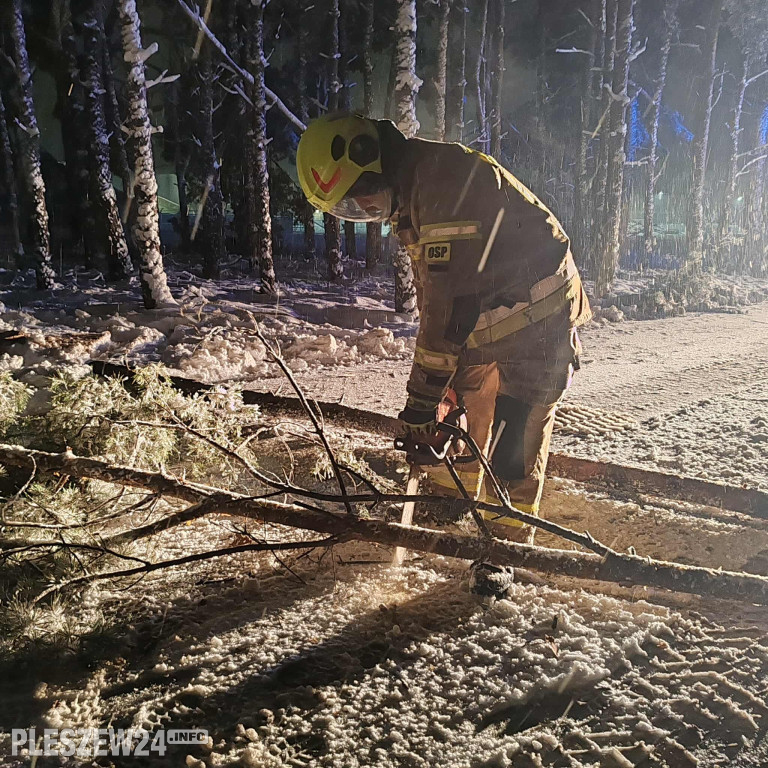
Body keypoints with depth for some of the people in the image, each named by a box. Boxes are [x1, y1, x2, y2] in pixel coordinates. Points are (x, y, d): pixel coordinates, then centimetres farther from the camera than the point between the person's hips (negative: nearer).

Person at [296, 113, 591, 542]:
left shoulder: (445, 177, -25)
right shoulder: (409, 196, 7)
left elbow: (450, 296, -29)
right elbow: (432, 293, 11)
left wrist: (423, 394, -24)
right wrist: (427, 388, 11)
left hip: (538, 323, -9)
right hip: (484, 326, 9)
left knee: (513, 450, -8)